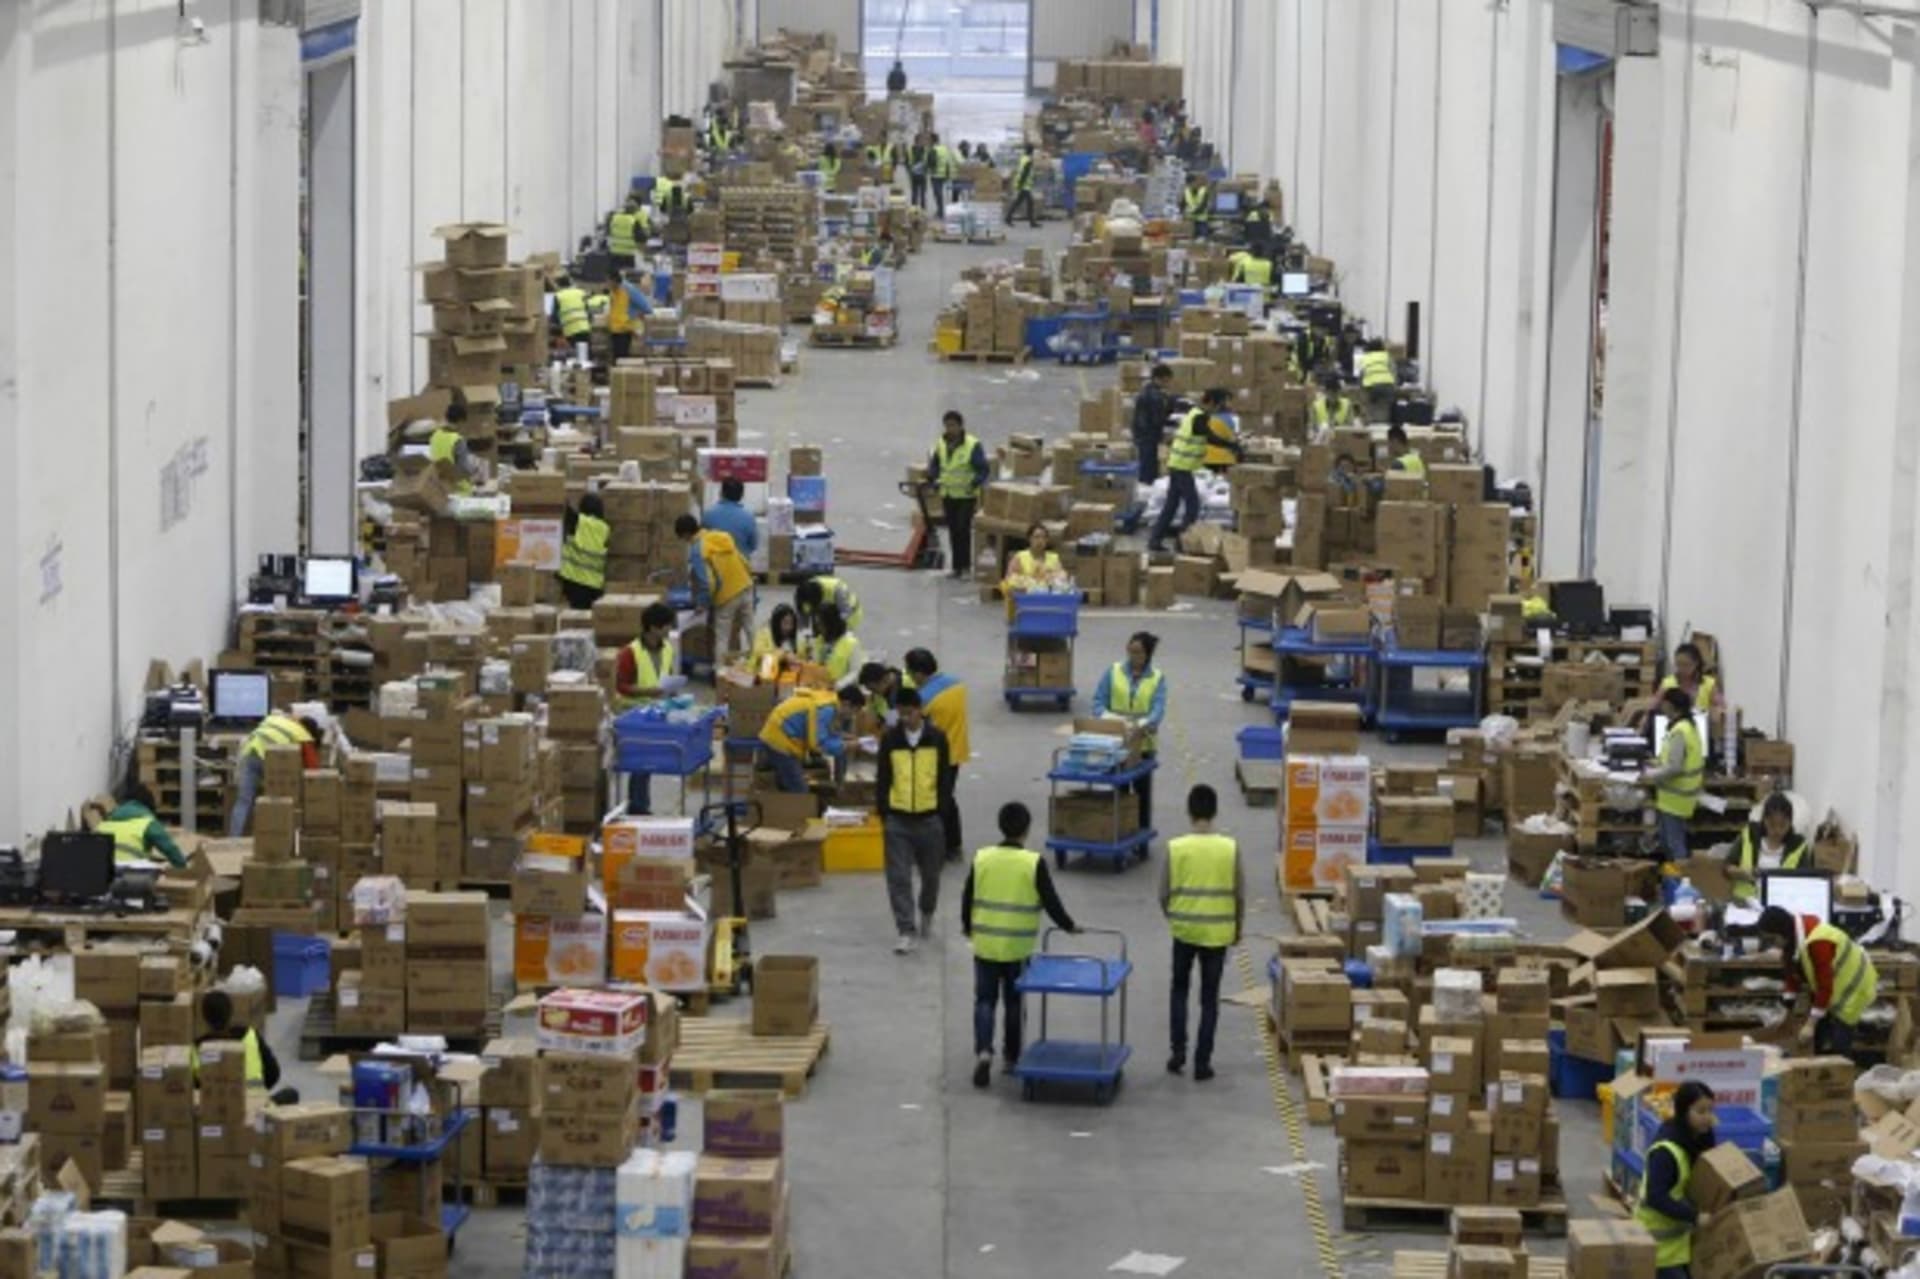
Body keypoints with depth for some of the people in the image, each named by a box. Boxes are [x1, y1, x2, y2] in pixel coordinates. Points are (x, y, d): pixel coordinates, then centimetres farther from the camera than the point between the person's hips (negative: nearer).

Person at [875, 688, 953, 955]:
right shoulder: (889, 739, -3)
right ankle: (906, 931, -3)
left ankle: (927, 915, 39)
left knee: (930, 874, 14)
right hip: (898, 819, 0)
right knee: (899, 878, -5)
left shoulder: (937, 738, -3)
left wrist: (941, 813, 0)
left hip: (928, 818, 0)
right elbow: (882, 779, 3)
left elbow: (944, 779, 2)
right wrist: (883, 814, 1)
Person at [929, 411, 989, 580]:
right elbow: (934, 466, 17)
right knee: (953, 530, 9)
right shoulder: (940, 444, 6)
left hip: (966, 495, -5)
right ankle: (956, 565, 16)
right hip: (948, 495, 5)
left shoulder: (972, 445, -11)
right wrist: (936, 483, 1)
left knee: (963, 529, -9)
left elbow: (982, 469, -9)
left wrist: (976, 483, -25)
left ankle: (965, 565, -2)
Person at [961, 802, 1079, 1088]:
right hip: (1018, 948, -1)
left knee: (985, 1000, 8)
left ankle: (983, 1051, -10)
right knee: (1014, 1001, 14)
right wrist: (1069, 926, 8)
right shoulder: (1034, 863, -11)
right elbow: (1050, 902, -8)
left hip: (985, 944, 1)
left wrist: (967, 925, 19)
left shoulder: (982, 859, -5)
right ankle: (1011, 1056, 23)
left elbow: (967, 897, 2)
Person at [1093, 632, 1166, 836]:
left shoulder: (1157, 678, -1)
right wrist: (1105, 719, -22)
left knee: (1142, 789, 6)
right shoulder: (1113, 672, 2)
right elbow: (1098, 701, -1)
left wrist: (1144, 723, -33)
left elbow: (1158, 708, -13)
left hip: (1143, 742, -1)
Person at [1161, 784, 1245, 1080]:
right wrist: (1237, 928, 13)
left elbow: (1164, 893, -4)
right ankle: (1202, 1062, 8)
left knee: (1179, 990, 20)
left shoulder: (1175, 847, -10)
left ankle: (1178, 1051, 14)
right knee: (1209, 998, 8)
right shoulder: (1230, 848, -9)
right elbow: (1240, 894, -2)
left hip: (1184, 930, 0)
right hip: (1217, 933, 0)